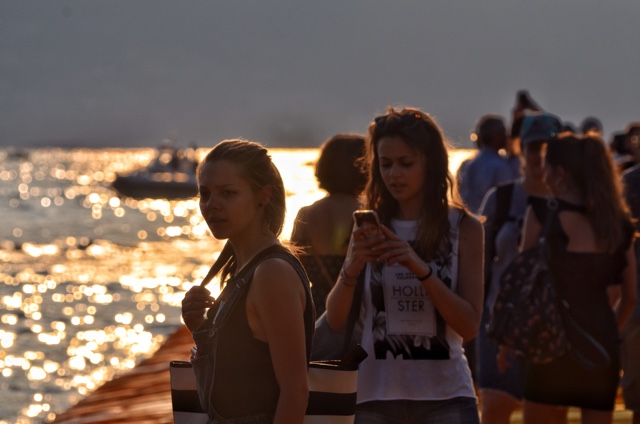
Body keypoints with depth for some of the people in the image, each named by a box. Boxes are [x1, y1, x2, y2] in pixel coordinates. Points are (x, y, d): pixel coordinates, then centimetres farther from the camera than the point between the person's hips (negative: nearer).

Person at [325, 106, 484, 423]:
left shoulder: (463, 228, 2)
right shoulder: (368, 228, 6)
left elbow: (469, 326, -6)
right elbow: (335, 321, 1)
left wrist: (421, 269, -19)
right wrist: (351, 269, -17)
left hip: (445, 394, -1)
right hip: (376, 394, 2)